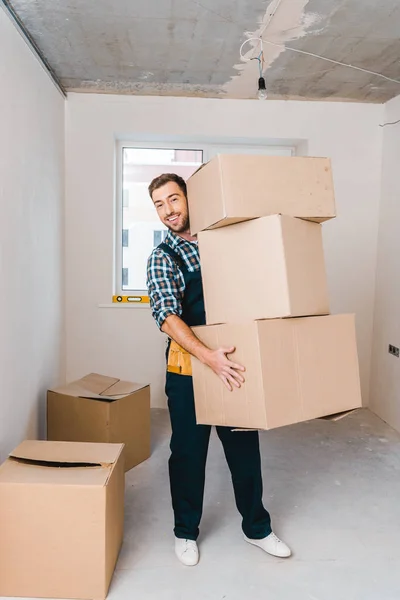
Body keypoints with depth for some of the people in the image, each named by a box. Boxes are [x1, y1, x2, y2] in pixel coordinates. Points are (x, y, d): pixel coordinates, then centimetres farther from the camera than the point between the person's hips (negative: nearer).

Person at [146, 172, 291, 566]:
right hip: (188, 368, -3)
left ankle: (256, 527, 36)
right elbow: (166, 315, -18)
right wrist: (207, 356, -31)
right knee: (188, 452, 10)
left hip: (231, 362, 4)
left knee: (245, 448, 14)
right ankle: (186, 532, 33)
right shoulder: (162, 257, -5)